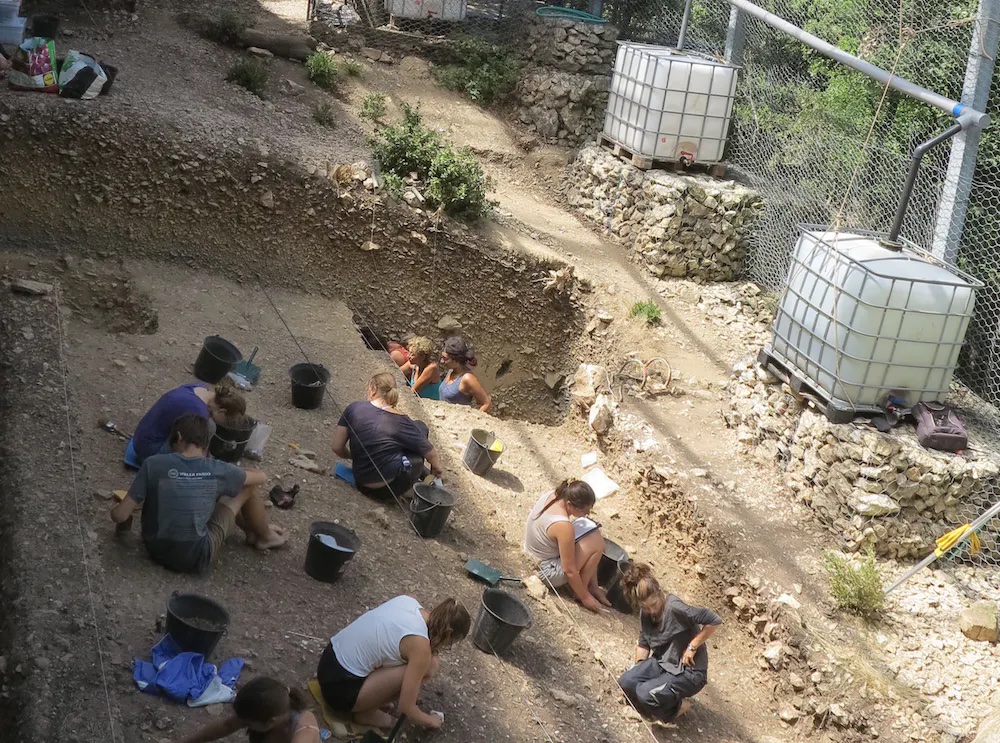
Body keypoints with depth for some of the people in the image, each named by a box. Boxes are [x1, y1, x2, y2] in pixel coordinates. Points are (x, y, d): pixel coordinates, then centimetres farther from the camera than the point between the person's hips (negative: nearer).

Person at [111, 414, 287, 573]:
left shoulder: (153, 464, -12)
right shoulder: (217, 470, -11)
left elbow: (119, 515, -10)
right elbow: (262, 477, 7)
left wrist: (125, 522, 14)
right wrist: (234, 475, 26)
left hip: (156, 551, 3)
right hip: (196, 558, -3)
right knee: (247, 487, 12)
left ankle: (252, 531, 43)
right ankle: (265, 537, 35)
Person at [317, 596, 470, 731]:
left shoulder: (408, 600, 1)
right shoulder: (419, 644, -20)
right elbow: (406, 708, -14)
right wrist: (431, 721, 5)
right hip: (341, 688, -8)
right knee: (426, 666, -13)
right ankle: (366, 712, 0)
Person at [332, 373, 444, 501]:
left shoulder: (354, 408, -5)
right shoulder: (401, 421, -11)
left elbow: (337, 448, -2)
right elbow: (429, 452, -1)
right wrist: (437, 468, 21)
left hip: (362, 483, 4)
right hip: (391, 486, -4)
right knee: (420, 427, 15)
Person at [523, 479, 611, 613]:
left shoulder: (552, 495, -12)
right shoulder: (563, 526, -35)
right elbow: (569, 570, -25)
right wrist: (585, 597, -12)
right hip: (547, 571, -9)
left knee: (591, 532, 6)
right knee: (597, 543, -15)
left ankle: (592, 586, 13)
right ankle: (579, 591, 2)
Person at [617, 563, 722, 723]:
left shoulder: (674, 607, -26)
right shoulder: (645, 613, -2)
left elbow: (715, 620, -28)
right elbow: (644, 644, 9)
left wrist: (692, 647, -23)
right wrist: (638, 671, 0)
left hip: (689, 671, -7)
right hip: (661, 663, 7)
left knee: (646, 693, -27)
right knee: (625, 682, -14)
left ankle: (676, 707, 3)